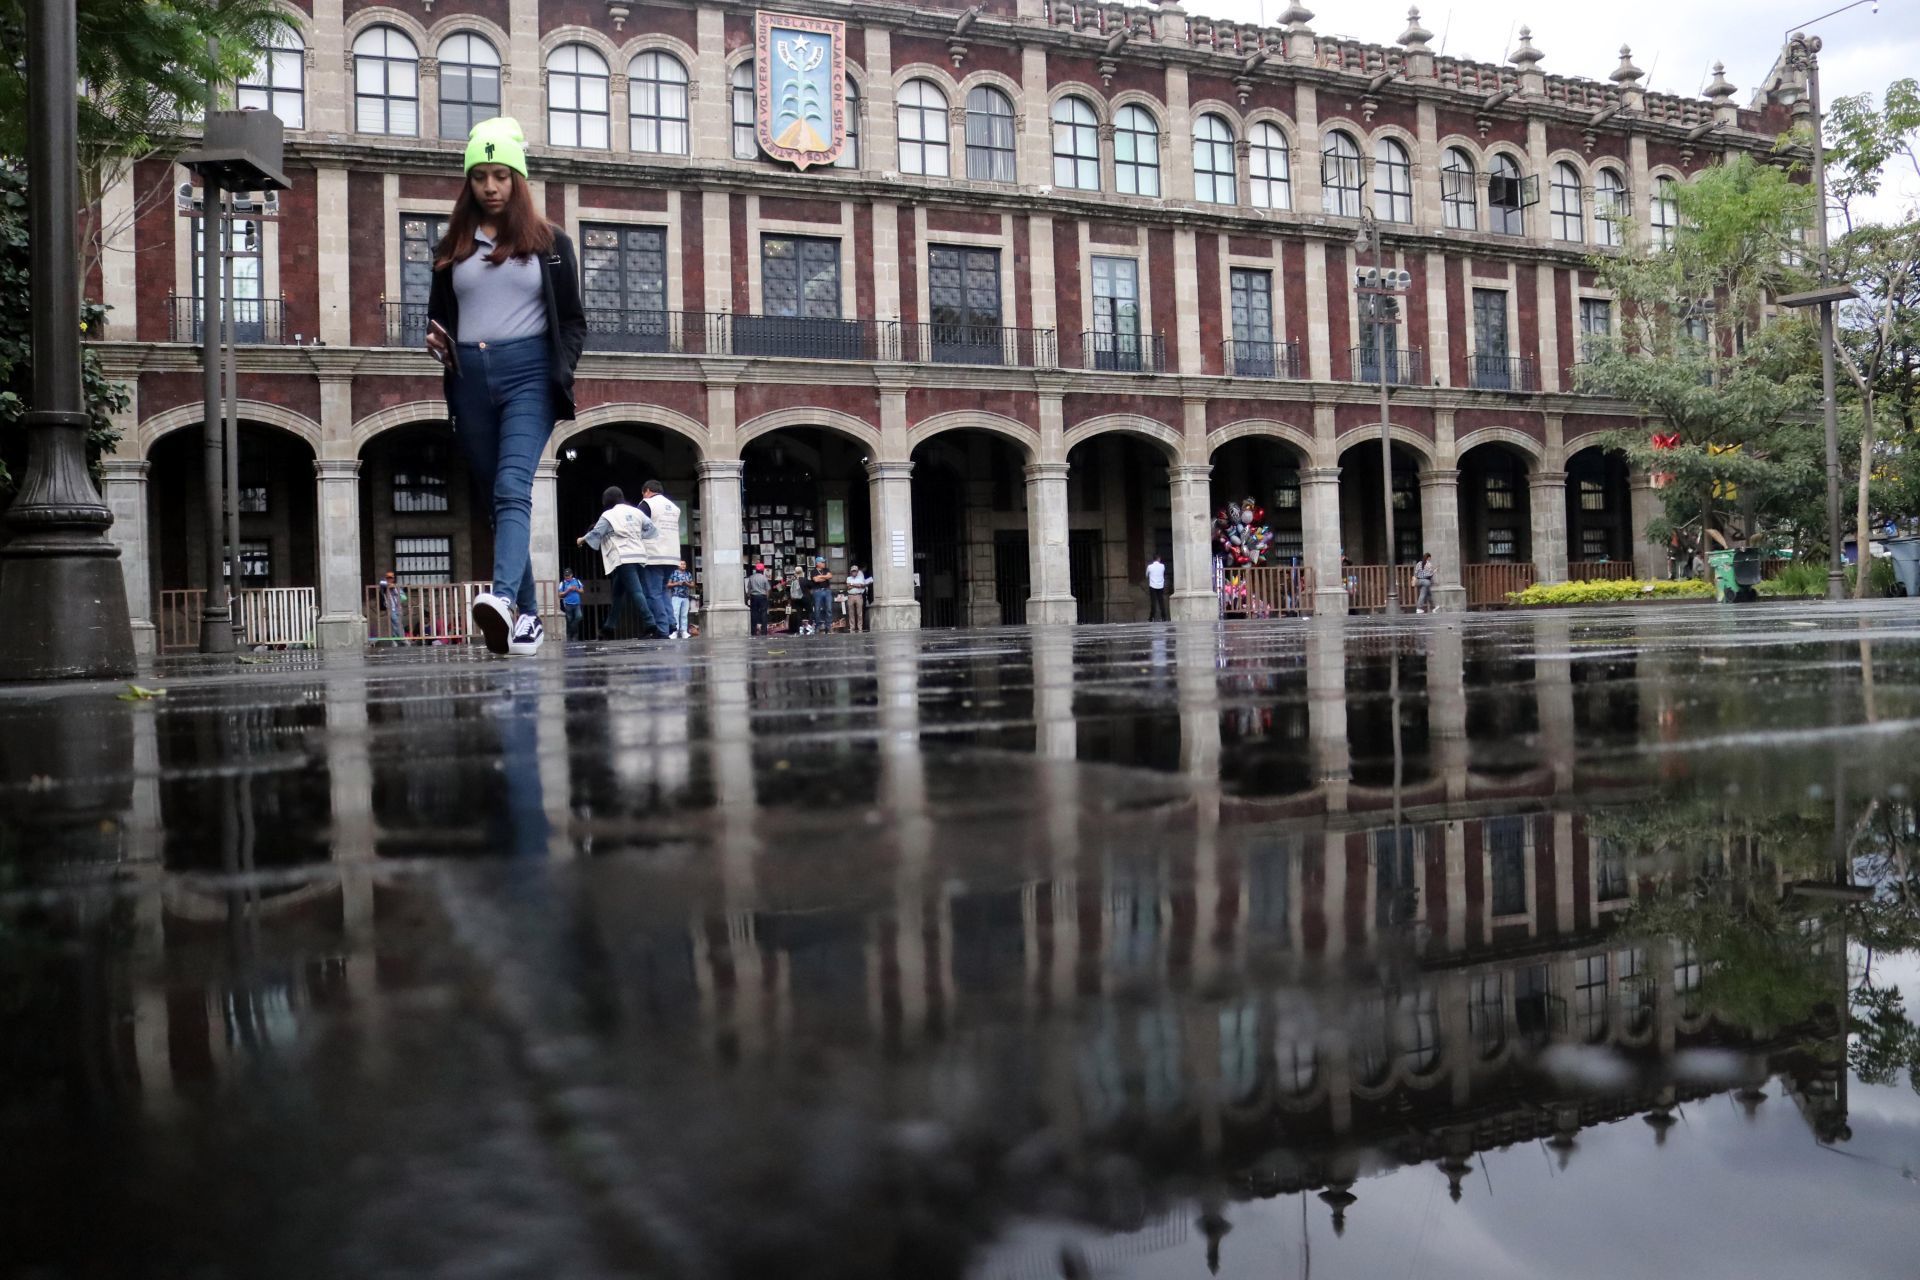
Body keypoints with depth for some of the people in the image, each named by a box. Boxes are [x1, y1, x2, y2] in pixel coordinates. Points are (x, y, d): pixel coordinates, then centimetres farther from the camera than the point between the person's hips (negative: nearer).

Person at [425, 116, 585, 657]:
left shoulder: (549, 242, 10)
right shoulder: (452, 248, 16)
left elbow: (573, 320, 8)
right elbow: (437, 315, 21)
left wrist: (561, 374, -8)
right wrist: (436, 342, -2)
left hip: (528, 374, -4)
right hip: (470, 380, 4)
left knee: (512, 487, -22)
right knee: (495, 497, 5)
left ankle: (503, 597, -40)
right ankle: (528, 613, 12)